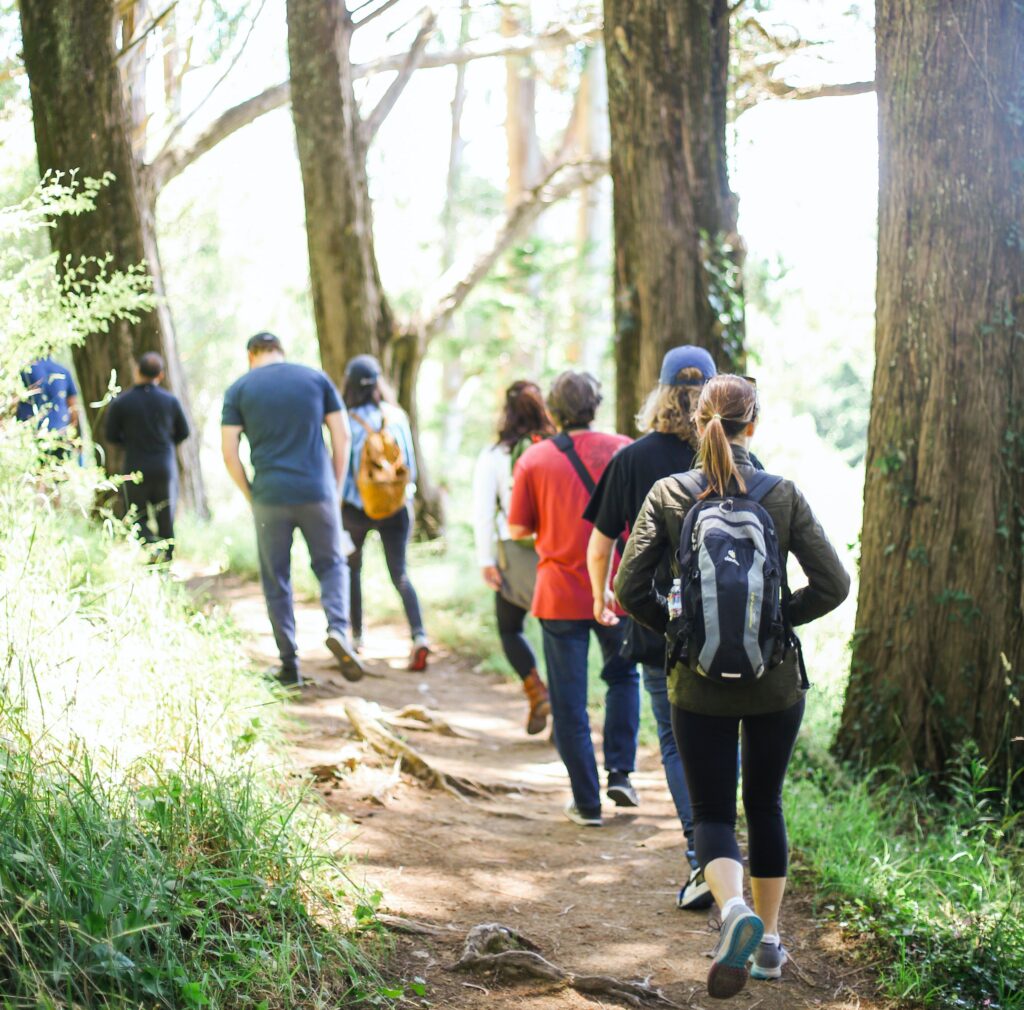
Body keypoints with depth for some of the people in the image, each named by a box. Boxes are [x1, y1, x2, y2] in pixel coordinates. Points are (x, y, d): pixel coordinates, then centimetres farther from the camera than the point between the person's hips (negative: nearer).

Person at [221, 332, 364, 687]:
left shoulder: (239, 389, 4)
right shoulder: (316, 379, 7)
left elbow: (229, 451, -1)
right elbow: (342, 436, 4)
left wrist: (250, 495, 8)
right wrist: (336, 487, 10)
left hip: (269, 497, 0)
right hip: (317, 493, 1)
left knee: (276, 580, 10)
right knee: (331, 564, 17)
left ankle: (290, 664, 11)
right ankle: (337, 628, -9)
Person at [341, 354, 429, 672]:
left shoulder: (349, 422, -12)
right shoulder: (398, 417, -2)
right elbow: (410, 465, 4)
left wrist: (336, 506, 2)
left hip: (358, 509, -2)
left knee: (351, 569, 20)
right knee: (399, 574, 3)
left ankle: (356, 635, 25)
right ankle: (419, 635, -17)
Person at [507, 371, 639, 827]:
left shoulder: (534, 459, -5)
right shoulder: (623, 450, -3)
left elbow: (518, 530, -1)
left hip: (560, 595, -1)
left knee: (569, 703, 7)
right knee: (623, 677, 25)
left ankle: (587, 802, 10)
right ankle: (620, 772, 15)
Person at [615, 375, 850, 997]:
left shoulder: (668, 495, -7)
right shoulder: (783, 495, -7)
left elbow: (630, 588, -10)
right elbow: (833, 584, -10)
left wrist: (677, 629, 6)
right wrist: (780, 618, 4)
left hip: (700, 684, -1)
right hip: (776, 683, 1)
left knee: (713, 811, 8)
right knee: (765, 805, 19)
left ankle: (733, 907, -21)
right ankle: (769, 941, 26)